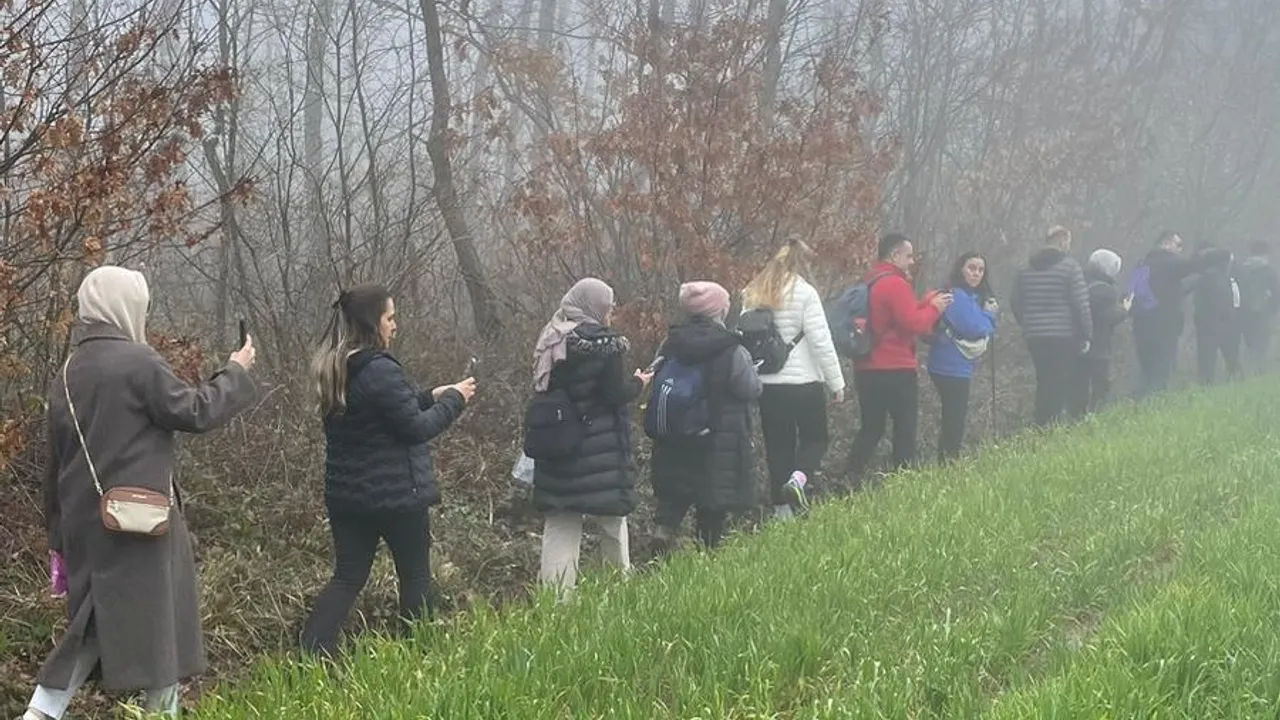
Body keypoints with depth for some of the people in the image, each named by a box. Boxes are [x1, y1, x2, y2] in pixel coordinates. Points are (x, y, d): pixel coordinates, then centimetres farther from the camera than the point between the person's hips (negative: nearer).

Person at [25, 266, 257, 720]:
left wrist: (60, 536, 19)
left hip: (85, 520, 7)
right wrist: (236, 372, 6)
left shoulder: (67, 373, 10)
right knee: (158, 615, 6)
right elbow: (194, 412, -10)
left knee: (96, 617, 16)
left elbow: (55, 462, 13)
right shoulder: (138, 361, -12)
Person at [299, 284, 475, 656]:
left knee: (347, 577, 11)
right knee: (415, 575, 10)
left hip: (346, 494, 7)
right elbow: (417, 428, -17)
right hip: (396, 494, -7)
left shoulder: (333, 370, 7)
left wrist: (431, 397, 15)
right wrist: (453, 399, -3)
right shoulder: (381, 371, -20)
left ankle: (309, 657, 0)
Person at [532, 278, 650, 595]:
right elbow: (615, 395, -13)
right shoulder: (603, 344, -13)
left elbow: (547, 391, 11)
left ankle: (554, 592, 2)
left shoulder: (551, 341, 7)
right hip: (600, 453, -5)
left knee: (560, 522, 6)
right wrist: (638, 382, 6)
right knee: (613, 517, 10)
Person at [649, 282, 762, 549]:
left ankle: (665, 528, -5)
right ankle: (708, 546, 14)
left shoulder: (670, 345, -4)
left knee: (674, 488, 16)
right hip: (721, 441, -3)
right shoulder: (733, 351, -16)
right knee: (714, 499, 9)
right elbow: (752, 390, -7)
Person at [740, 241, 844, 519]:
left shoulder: (753, 295, 6)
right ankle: (798, 478, -16)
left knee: (778, 444, 12)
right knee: (815, 438, 11)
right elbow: (821, 341, -12)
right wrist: (836, 382, -5)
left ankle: (782, 508, 12)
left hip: (767, 384, 5)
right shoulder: (804, 293, -11)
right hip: (804, 383, -5)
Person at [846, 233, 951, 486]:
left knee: (871, 429, 13)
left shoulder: (869, 283, 14)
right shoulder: (896, 284, -15)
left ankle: (852, 478, 4)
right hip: (896, 370, -8)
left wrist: (928, 301, 9)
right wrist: (934, 308, -3)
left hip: (867, 368, 8)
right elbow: (913, 324, -19)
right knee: (905, 428, 2)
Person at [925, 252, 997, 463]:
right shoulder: (957, 296, -16)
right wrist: (989, 314, -6)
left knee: (953, 418, 17)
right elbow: (974, 329, -23)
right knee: (954, 420, -5)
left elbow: (988, 330, 14)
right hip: (951, 367, -10)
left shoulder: (974, 296, 14)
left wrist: (986, 318, -6)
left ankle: (948, 462, 25)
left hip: (959, 367, 10)